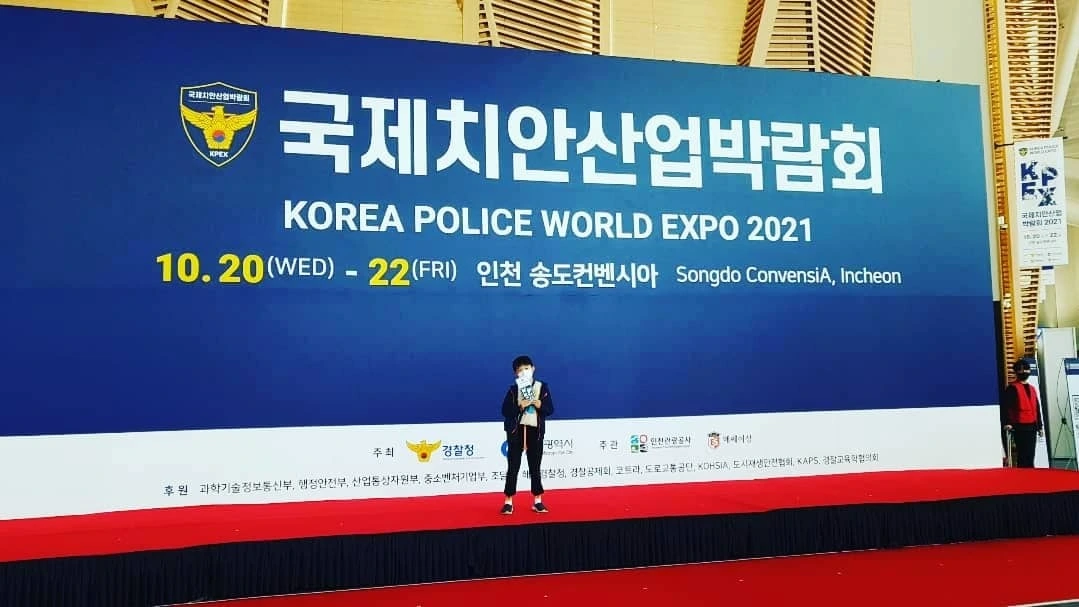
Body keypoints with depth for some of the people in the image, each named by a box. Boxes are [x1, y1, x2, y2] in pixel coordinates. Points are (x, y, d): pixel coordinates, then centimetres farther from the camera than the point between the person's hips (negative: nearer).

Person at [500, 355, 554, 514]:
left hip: (535, 430, 1)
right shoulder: (513, 390, -1)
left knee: (535, 467, 8)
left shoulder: (543, 387, 2)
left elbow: (550, 410, 2)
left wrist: (540, 405, -17)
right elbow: (505, 411, -7)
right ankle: (508, 502, 7)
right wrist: (520, 406, -20)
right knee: (513, 467, 2)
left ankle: (537, 501, 16)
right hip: (516, 430, -1)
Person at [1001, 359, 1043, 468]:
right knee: (1023, 455, -9)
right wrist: (1006, 423, -22)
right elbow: (1005, 407, -14)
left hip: (1032, 427, 8)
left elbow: (1037, 408, 21)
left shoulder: (1032, 388, 17)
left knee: (1030, 455, 10)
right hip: (1020, 427, -7)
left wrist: (1039, 426, 19)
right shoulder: (1012, 388, -7)